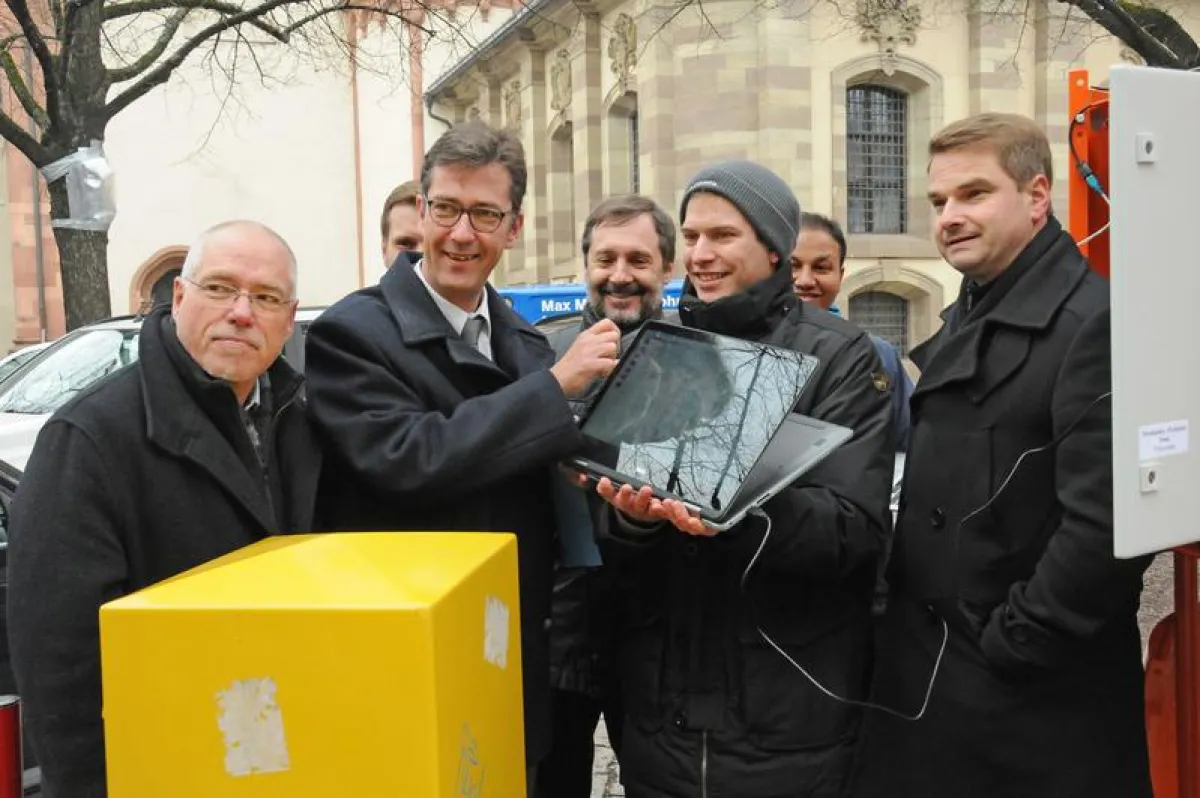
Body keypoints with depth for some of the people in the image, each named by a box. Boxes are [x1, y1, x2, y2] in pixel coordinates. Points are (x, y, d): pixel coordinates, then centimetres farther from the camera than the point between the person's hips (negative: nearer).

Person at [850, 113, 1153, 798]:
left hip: (1037, 698, -8)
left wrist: (1008, 645, -16)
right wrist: (899, 621, 8)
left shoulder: (1093, 323, -17)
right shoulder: (965, 323, 12)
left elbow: (1105, 525, -24)